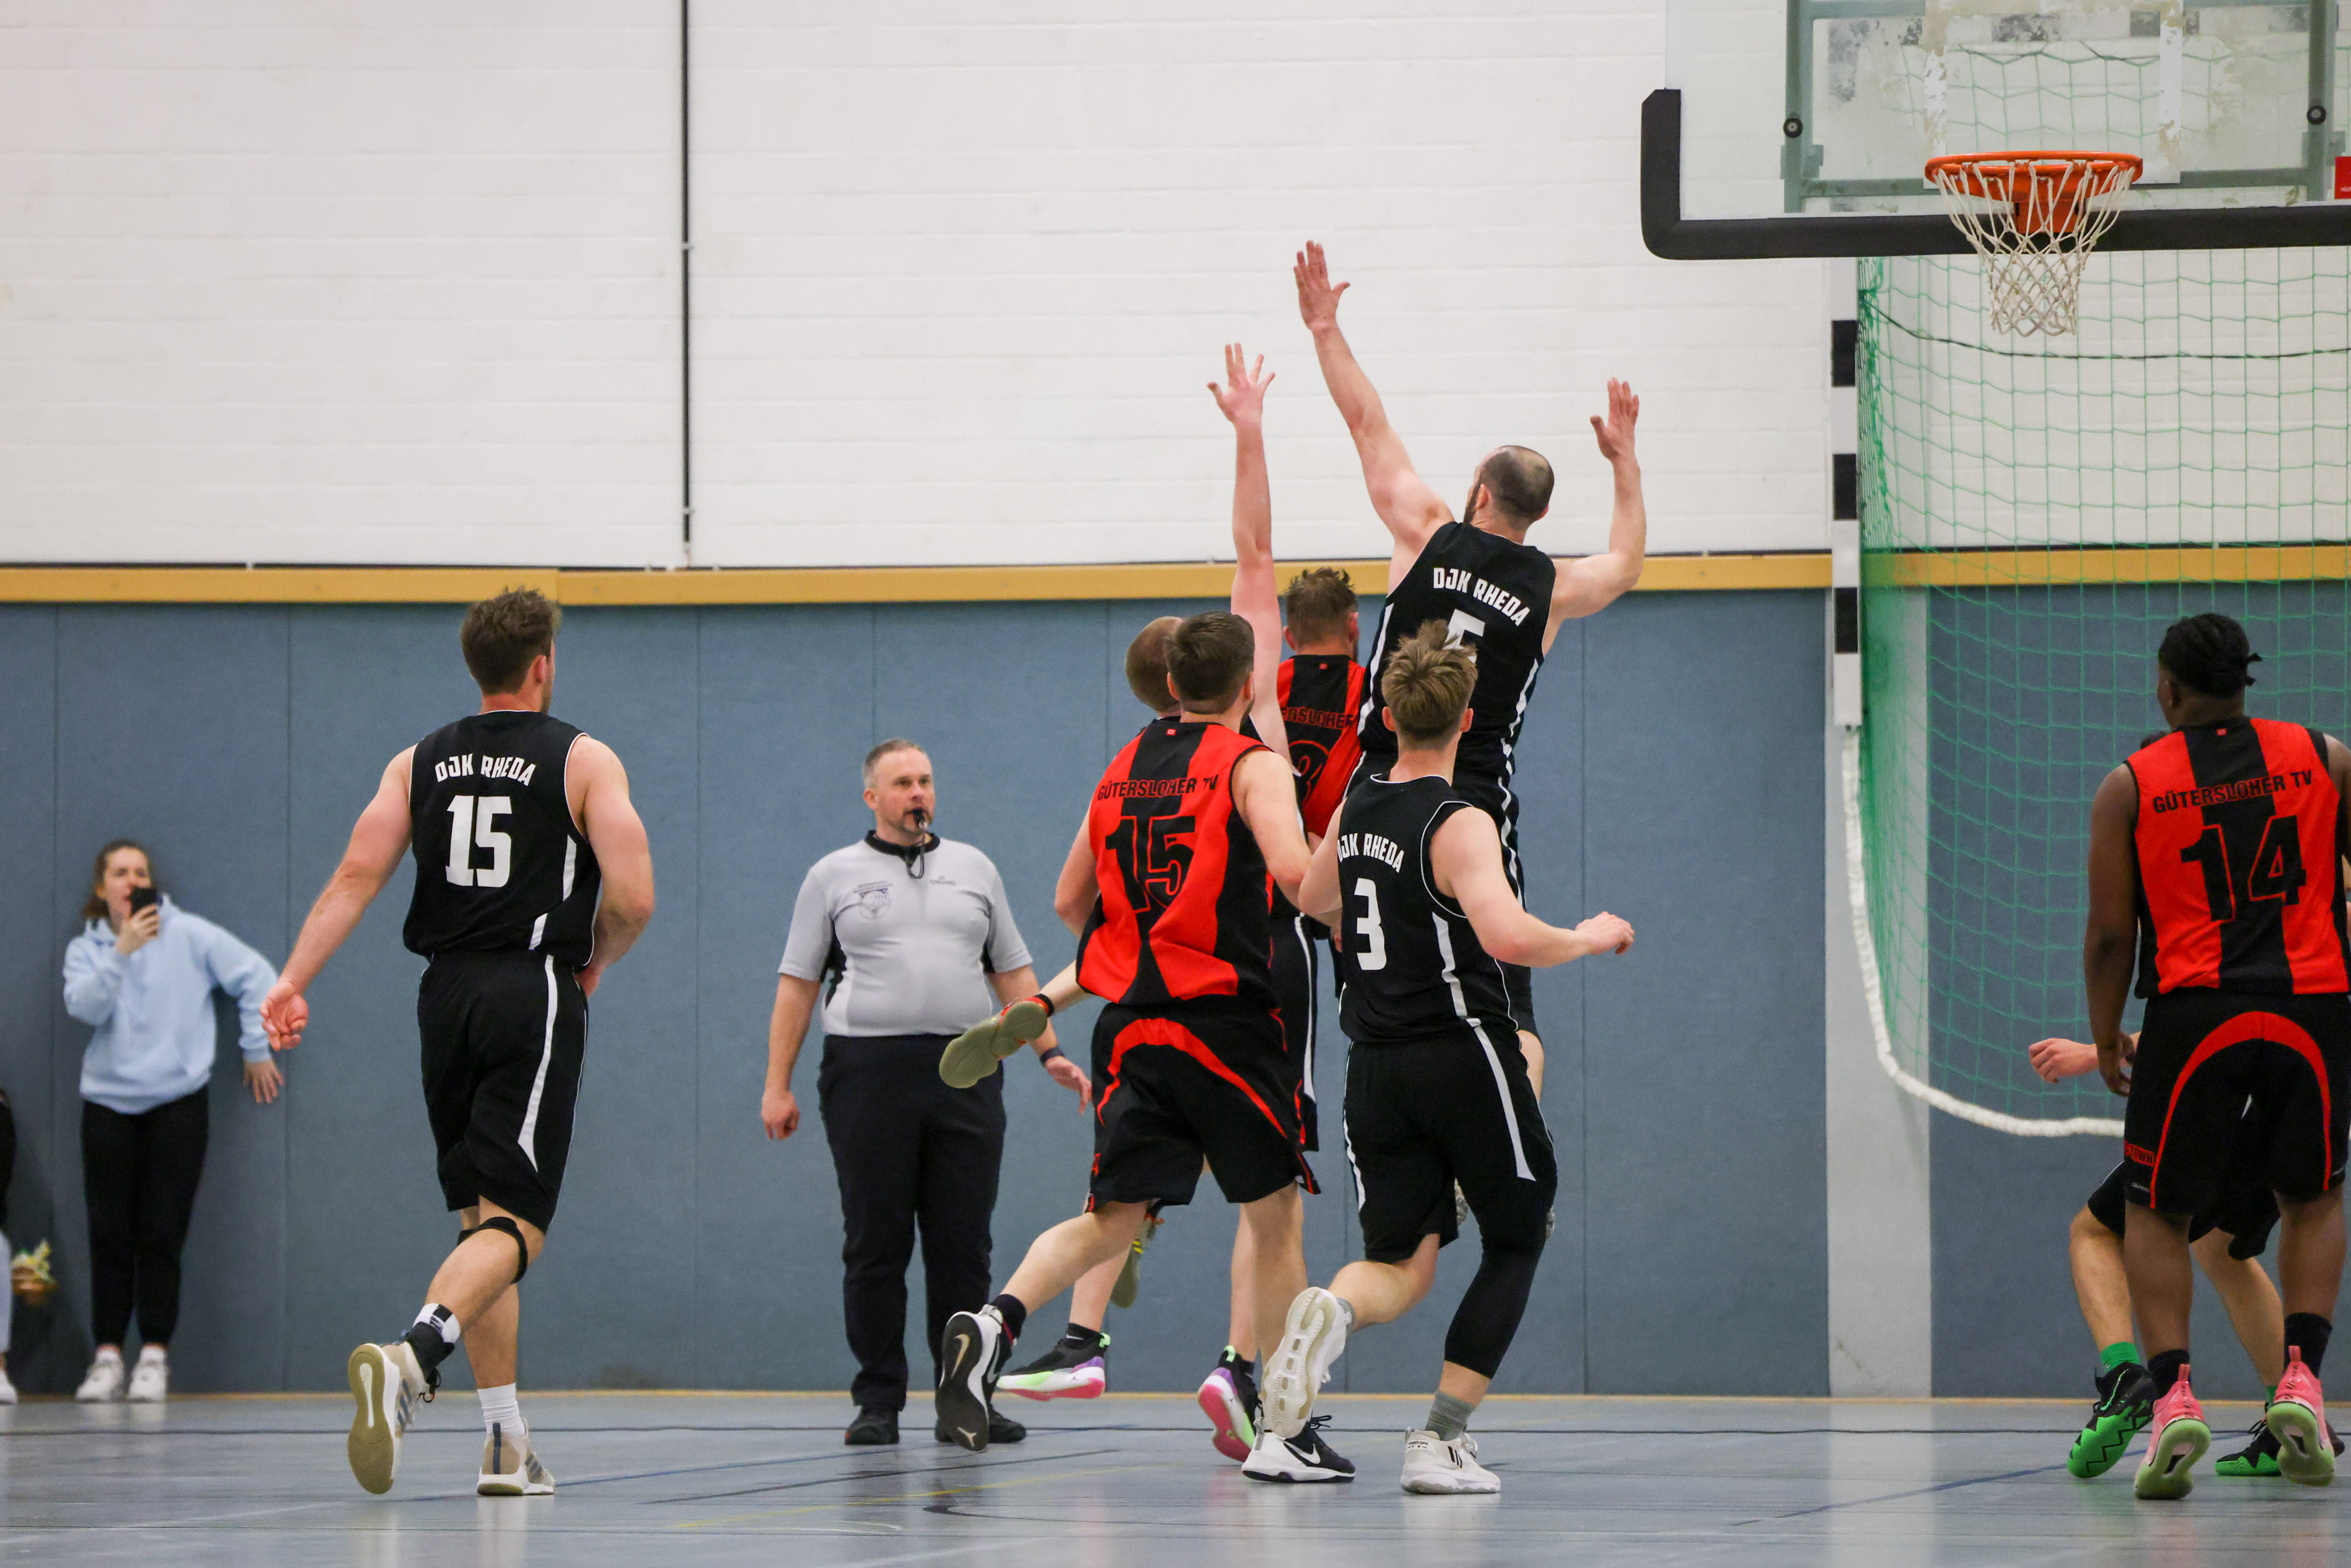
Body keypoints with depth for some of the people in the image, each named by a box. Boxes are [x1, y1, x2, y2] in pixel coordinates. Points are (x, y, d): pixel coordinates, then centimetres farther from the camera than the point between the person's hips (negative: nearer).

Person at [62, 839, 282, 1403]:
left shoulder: (188, 935, 2)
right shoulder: (86, 950, 7)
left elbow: (256, 976, 6)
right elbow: (85, 1005, -11)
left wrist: (256, 1049, 7)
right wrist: (122, 953, -22)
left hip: (178, 1100, -2)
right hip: (109, 1104, 2)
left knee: (162, 1232, -5)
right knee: (111, 1234, -2)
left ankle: (155, 1355, -1)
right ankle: (108, 1356, 1)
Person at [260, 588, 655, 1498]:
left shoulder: (419, 763, 10)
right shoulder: (585, 762, -1)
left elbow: (358, 876, -2)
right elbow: (632, 898, -10)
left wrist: (293, 979, -7)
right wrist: (593, 965, 9)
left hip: (447, 994, 5)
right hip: (536, 993, -5)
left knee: (481, 1214, 14)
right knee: (513, 1222, -9)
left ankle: (506, 1444, 13)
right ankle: (411, 1356, -38)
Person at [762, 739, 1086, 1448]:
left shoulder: (974, 869, 16)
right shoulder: (834, 876, 8)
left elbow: (1013, 971, 19)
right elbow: (797, 984, 7)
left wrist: (1049, 1051, 8)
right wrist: (777, 1085, 0)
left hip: (965, 1076, 2)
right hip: (869, 1069, -2)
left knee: (963, 1247, 1)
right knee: (875, 1247, -1)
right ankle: (879, 1402, 4)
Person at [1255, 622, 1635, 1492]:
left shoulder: (1356, 807, 7)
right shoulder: (1459, 825, -15)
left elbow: (1313, 899, 27)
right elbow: (1507, 936, -30)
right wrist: (1589, 938, -12)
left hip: (1376, 1066, 6)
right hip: (1462, 1056, -6)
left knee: (1400, 1263, 8)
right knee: (1516, 1242, 12)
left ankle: (1329, 1312, -28)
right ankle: (1441, 1441, 2)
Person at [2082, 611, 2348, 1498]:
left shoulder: (2130, 786, 3)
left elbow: (2110, 934, 3)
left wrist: (2105, 1040, 15)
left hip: (2194, 1015, -1)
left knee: (2156, 1211, 12)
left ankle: (2171, 1392, -8)